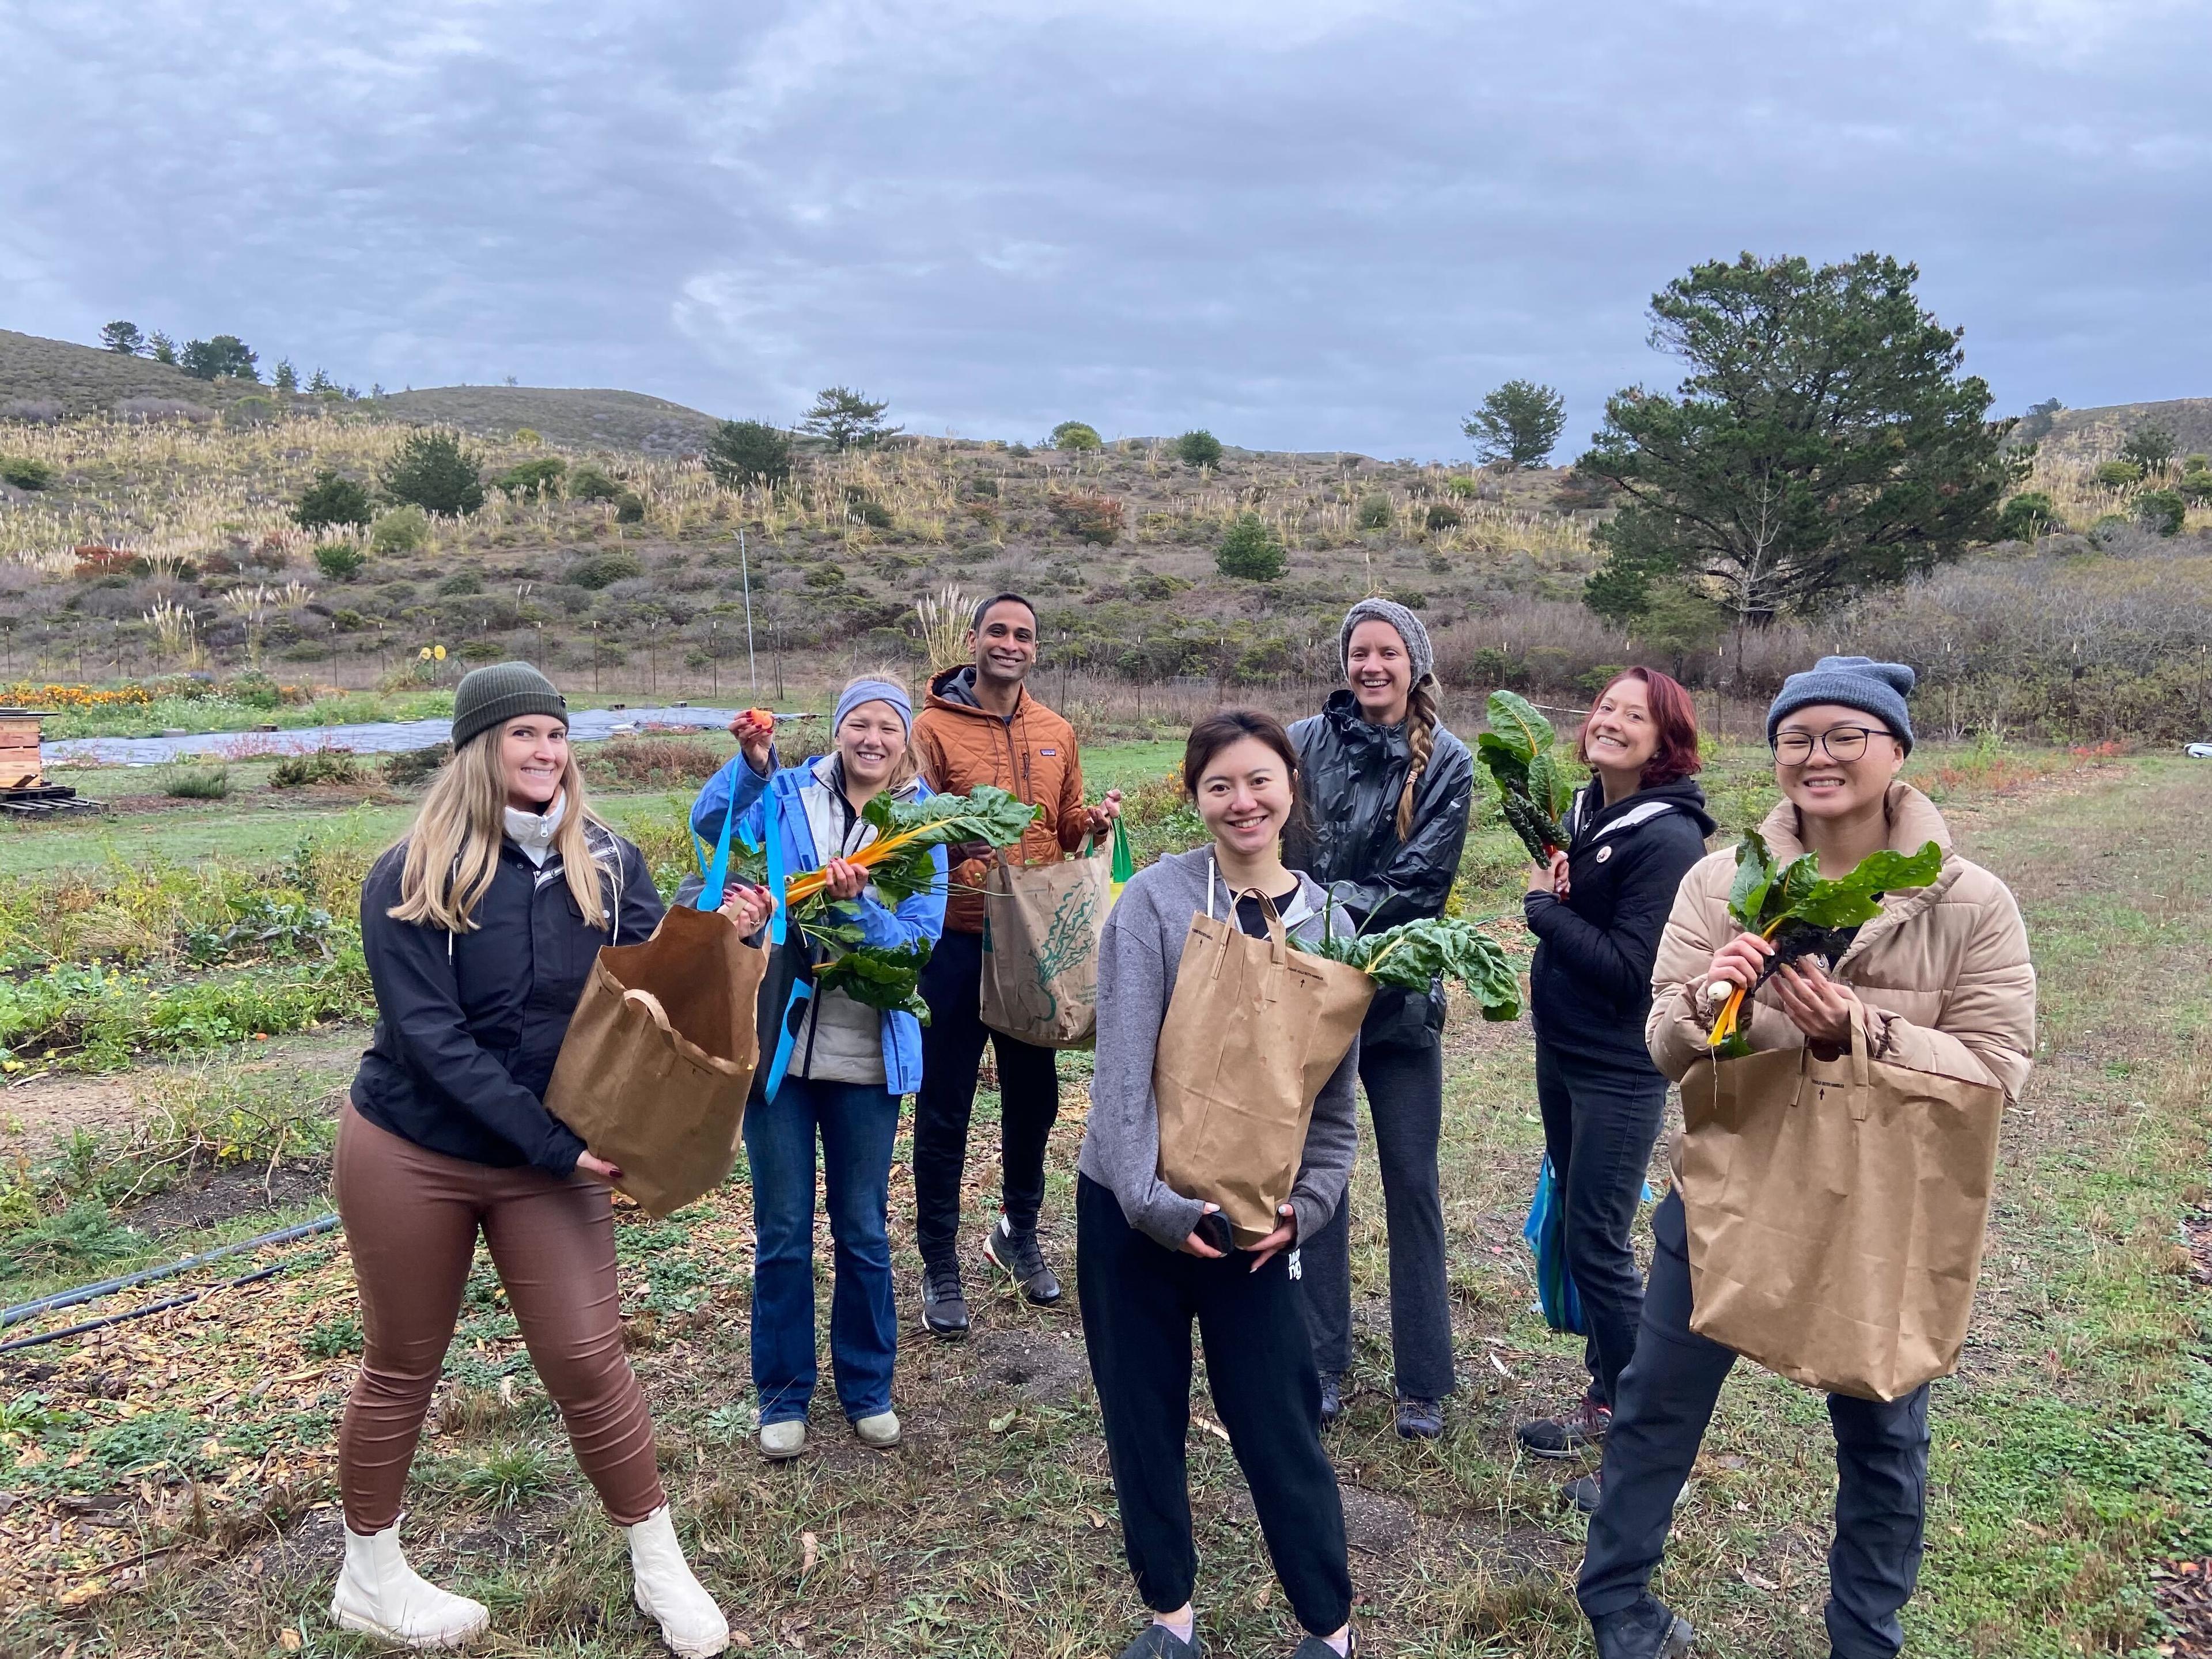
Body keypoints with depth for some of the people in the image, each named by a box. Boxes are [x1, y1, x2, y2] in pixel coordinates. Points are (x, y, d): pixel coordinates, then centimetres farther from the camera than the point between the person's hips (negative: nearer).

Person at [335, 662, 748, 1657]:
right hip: (410, 1153, -2)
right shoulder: (413, 877, -15)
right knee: (403, 1367, 14)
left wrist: (717, 937, -26)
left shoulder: (605, 863, -6)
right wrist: (558, 1146, -25)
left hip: (547, 1157, 2)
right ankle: (369, 1577, 36)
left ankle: (658, 1567, 21)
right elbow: (429, 1035, -20)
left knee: (587, 1360, 4)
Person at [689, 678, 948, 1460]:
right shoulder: (788, 796, -2)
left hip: (867, 1056, 1)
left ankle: (868, 1388, 32)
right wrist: (751, 765, -40)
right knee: (783, 1232, 10)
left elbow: (919, 940, -9)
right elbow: (712, 822, -22)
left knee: (864, 1232, 13)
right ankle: (783, 1395, 28)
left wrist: (857, 903, -26)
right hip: (778, 1041, 0)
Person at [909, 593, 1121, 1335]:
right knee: (945, 1106, 3)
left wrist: (1096, 820, -5)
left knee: (1033, 1095, 15)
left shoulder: (1056, 733, 9)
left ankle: (1018, 1233, 37)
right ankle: (940, 1262, 17)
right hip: (958, 938, -4)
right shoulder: (935, 727, -5)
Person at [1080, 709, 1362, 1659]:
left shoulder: (1327, 924, 1)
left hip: (1251, 1215, 1)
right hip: (1132, 1204, -1)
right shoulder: (1154, 901, -10)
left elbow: (1335, 1091, 6)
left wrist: (1306, 1206, -4)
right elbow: (1124, 1061, -16)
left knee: (1276, 1421, 6)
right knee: (1142, 1414, 11)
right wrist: (1152, 1198, -22)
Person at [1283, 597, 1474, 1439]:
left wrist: (1327, 905, -17)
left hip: (1399, 996, -1)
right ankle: (1321, 1362, 26)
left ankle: (1422, 1379, 20)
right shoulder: (1305, 743, -1)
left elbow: (1419, 885, -10)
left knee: (1412, 1185, 7)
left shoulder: (1447, 763, -3)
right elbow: (1279, 862, -3)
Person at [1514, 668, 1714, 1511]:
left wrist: (1546, 907, -15)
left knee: (1599, 1247, -2)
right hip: (1561, 1051, 9)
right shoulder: (1586, 810, 6)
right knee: (1575, 1228, 17)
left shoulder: (1667, 840, -19)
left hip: (1620, 1070, -9)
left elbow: (1630, 970, -23)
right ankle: (1604, 1399, 33)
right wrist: (1551, 892, -6)